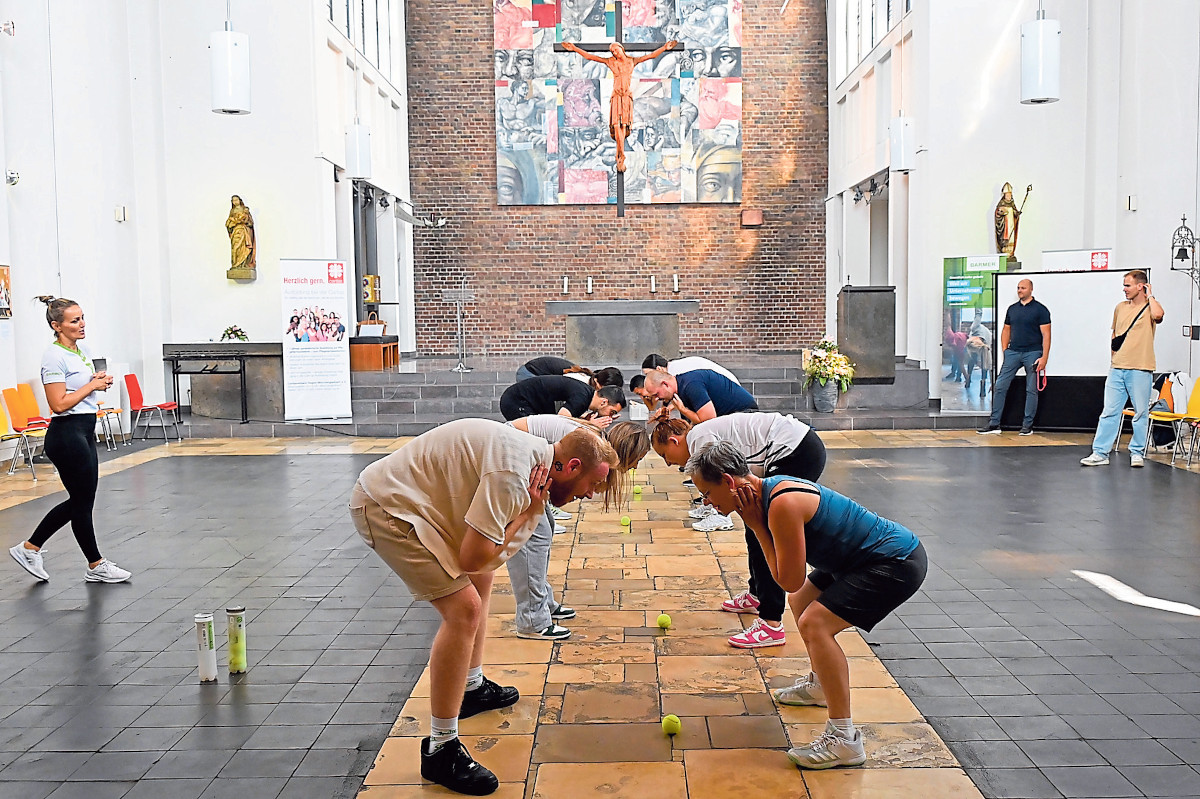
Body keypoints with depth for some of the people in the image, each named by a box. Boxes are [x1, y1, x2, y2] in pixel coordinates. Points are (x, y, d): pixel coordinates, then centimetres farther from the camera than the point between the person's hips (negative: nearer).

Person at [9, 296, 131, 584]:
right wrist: (93, 385, -14)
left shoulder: (82, 351, 10)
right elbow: (59, 404, -22)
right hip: (66, 434, -9)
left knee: (80, 500, 15)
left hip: (85, 431, 9)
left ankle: (30, 548, 26)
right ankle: (96, 565, 16)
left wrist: (99, 380, 3)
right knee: (83, 502, 3)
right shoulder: (55, 357, -16)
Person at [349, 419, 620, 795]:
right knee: (464, 608, -16)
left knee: (479, 581, 23)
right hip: (385, 508, -11)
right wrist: (526, 513, -15)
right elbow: (473, 558, -25)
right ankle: (441, 750, -7)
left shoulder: (535, 454, 5)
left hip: (409, 499, 11)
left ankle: (472, 687, 40)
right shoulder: (513, 473, -25)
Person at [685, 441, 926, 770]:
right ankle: (821, 685, 44)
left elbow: (790, 580, -20)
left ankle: (844, 739, -13)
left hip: (897, 563, -11)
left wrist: (756, 526, -16)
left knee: (815, 623, -20)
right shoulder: (768, 489, 3)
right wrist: (757, 524, -5)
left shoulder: (783, 504, -27)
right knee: (801, 602, 23)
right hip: (863, 557, 11)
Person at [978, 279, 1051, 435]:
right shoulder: (1012, 309, 13)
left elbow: (1046, 335, -5)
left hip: (1032, 353, -4)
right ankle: (994, 424, 1)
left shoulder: (1040, 310, -2)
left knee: (1031, 390, 2)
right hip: (1013, 352, 4)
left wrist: (1044, 358, -12)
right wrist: (1005, 350, 7)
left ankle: (1027, 425, 10)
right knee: (999, 387, -3)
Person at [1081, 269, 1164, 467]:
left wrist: (1150, 295, -11)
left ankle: (1137, 452, 16)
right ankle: (1100, 453, 4)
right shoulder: (1120, 307, 15)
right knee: (1109, 412, 3)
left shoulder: (1150, 308, -3)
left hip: (1140, 369, -5)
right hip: (1117, 368, 5)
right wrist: (1114, 345, 12)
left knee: (1141, 413, 4)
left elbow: (1158, 315, -28)